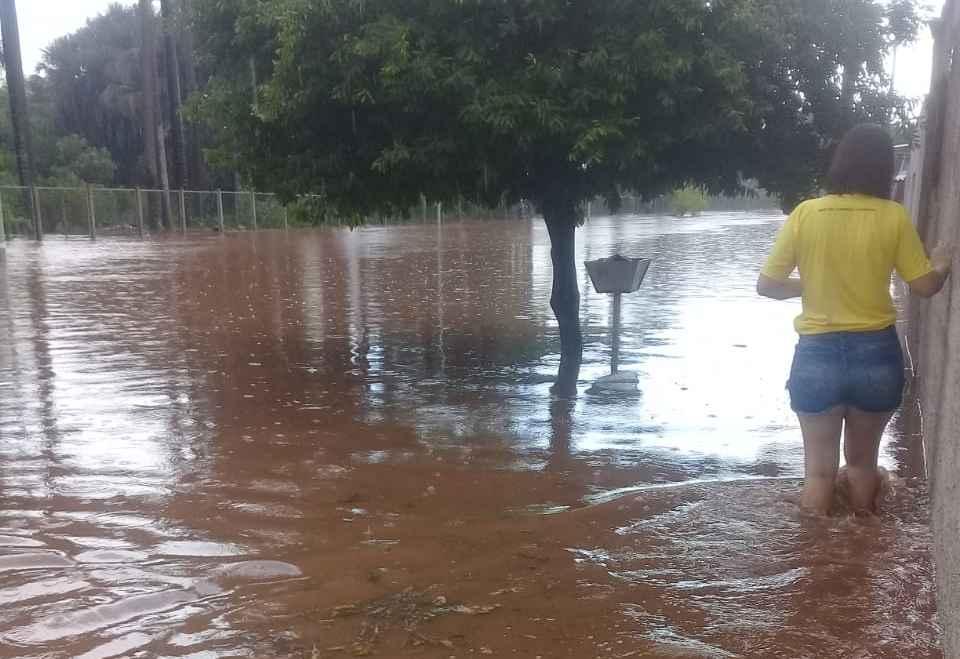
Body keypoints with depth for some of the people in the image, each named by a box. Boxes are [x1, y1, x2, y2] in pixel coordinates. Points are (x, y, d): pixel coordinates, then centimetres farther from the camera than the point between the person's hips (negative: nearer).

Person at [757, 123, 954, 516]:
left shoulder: (805, 214, -6)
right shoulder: (893, 217, -6)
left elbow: (766, 285, -5)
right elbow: (925, 287, -2)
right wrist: (942, 266, 20)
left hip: (817, 356, -1)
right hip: (877, 355, 1)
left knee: (819, 466, 13)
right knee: (863, 460, 22)